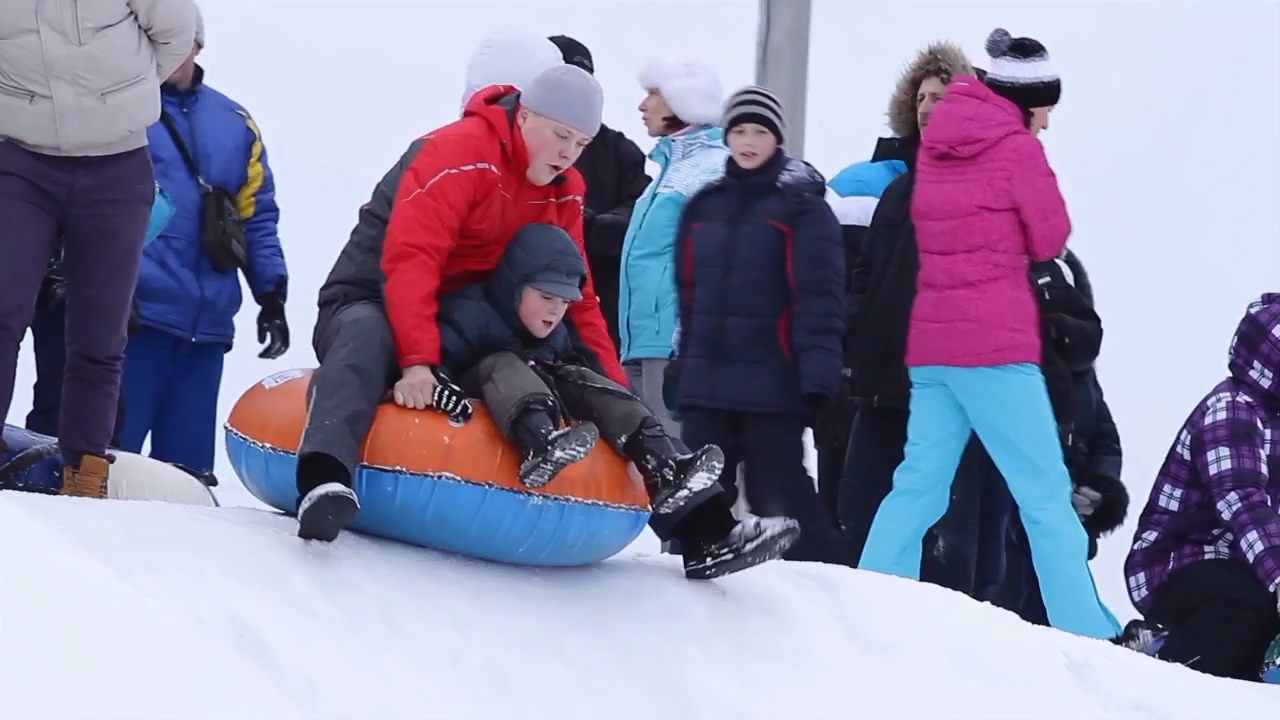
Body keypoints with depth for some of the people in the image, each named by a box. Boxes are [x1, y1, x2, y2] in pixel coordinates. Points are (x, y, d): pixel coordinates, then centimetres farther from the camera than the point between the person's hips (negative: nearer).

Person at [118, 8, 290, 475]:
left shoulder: (235, 123, 18)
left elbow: (256, 216, 20)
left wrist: (272, 294, 11)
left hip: (208, 320, 5)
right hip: (134, 309, -5)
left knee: (187, 458, 7)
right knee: (109, 448, -11)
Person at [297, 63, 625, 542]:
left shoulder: (564, 191, 4)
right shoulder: (457, 153, -22)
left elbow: (575, 294, 9)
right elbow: (410, 261, -32)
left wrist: (613, 387, -1)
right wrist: (417, 360, -42)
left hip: (460, 324, 9)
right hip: (373, 304, -9)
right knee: (368, 339, -44)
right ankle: (326, 478, -66)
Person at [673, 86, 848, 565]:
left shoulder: (801, 206, -3)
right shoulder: (704, 206, 15)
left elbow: (819, 293, -11)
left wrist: (818, 366, -20)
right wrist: (683, 363, 16)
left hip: (772, 383, -6)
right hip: (707, 381, 6)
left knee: (781, 499, -5)